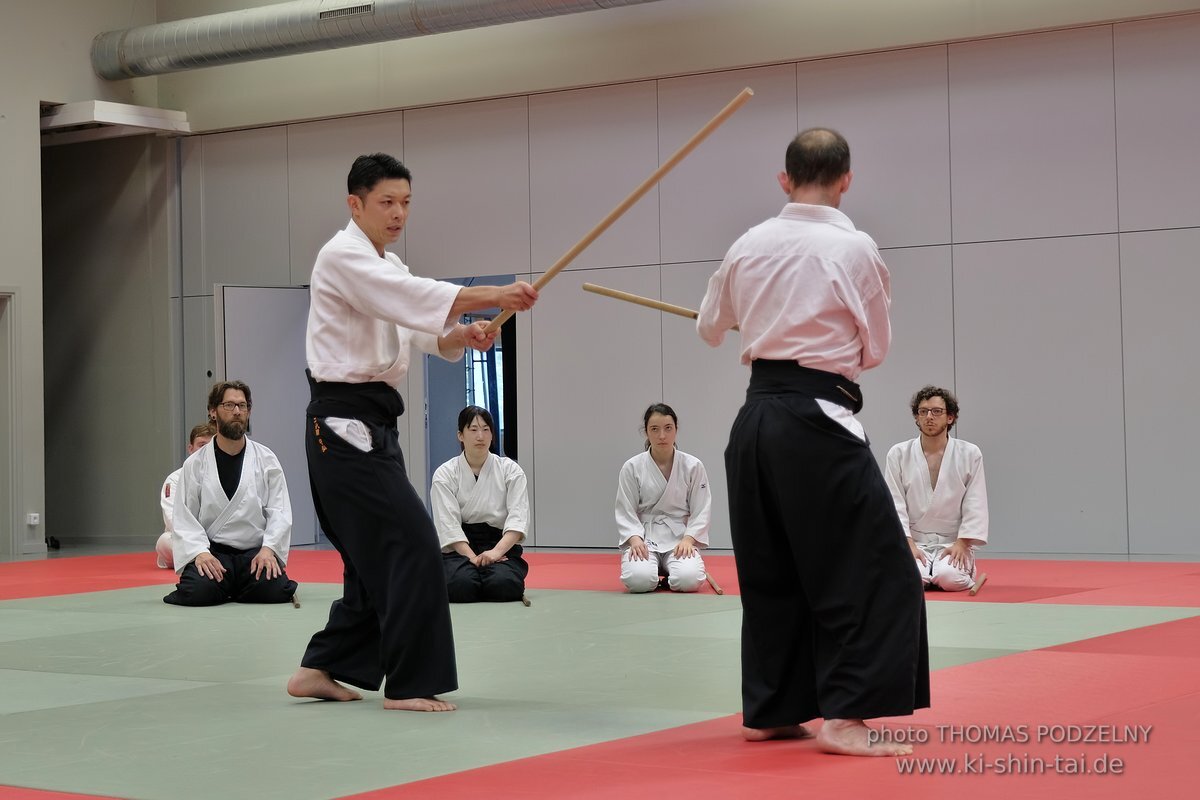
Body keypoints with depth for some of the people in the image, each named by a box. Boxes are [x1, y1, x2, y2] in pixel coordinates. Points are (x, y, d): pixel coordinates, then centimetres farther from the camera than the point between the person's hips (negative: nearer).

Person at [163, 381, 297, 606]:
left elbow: (280, 511, 0)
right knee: (197, 591, -30)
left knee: (275, 589, -26)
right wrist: (200, 552, -17)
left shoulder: (266, 459, 3)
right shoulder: (195, 464, 2)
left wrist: (268, 549, -16)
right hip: (212, 552, -1)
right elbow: (183, 516, 0)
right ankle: (226, 585, 8)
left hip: (256, 551, 1)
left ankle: (237, 587, 9)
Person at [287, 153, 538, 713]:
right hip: (345, 421, -10)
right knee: (411, 543, -13)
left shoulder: (386, 266, 20)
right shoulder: (342, 257, -12)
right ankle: (409, 683, -7)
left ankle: (321, 670, 22)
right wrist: (495, 297, -36)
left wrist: (460, 335, -13)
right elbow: (415, 296, -28)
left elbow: (421, 328, 10)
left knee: (375, 555, 13)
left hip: (368, 423, 10)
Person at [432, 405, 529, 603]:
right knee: (461, 585, -33)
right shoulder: (445, 474, 0)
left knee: (502, 585, -32)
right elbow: (448, 524, -9)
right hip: (460, 548, 0)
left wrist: (496, 552, -25)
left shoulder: (510, 470, 2)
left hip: (500, 545, 1)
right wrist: (473, 557, -23)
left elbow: (518, 517, -8)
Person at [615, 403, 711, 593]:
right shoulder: (632, 468, -3)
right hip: (644, 538, 0)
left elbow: (701, 511, 0)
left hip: (680, 539, 0)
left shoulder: (693, 466, -3)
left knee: (688, 579, -29)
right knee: (639, 579, -30)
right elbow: (625, 512, -1)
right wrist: (634, 539, -17)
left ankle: (668, 570, 8)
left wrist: (688, 539, -15)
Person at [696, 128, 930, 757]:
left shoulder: (748, 246, 5)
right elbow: (875, 349, 1)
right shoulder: (855, 249, -9)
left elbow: (710, 329, 20)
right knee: (869, 569, -1)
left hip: (757, 417, 6)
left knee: (770, 570, 16)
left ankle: (767, 711, 23)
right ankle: (843, 717, -9)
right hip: (818, 420, -6)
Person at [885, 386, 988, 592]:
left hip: (954, 543, 0)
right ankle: (923, 568, 9)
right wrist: (909, 544, -13)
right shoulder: (898, 454, 0)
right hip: (913, 542, 0)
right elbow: (895, 505, -3)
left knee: (949, 579, -28)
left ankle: (965, 569, 10)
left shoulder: (970, 454, -1)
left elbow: (975, 505, -1)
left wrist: (961, 544, -11)